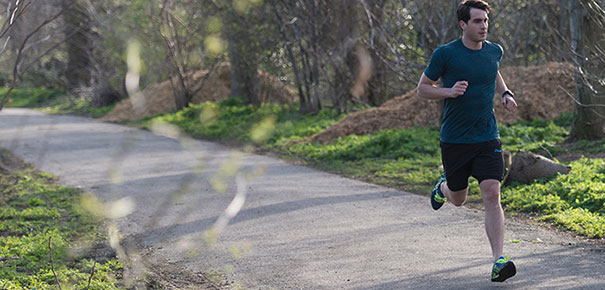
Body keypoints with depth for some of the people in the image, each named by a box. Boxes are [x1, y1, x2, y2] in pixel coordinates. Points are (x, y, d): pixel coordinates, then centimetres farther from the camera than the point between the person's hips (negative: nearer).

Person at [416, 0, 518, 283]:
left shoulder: (494, 51, 4)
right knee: (458, 199, 13)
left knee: (492, 195, -13)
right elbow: (422, 88, -1)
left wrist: (505, 93, 8)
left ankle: (499, 261, -14)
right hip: (454, 140, -2)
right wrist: (449, 92, -19)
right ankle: (443, 186, 51)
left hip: (487, 137, 2)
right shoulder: (445, 53, -9)